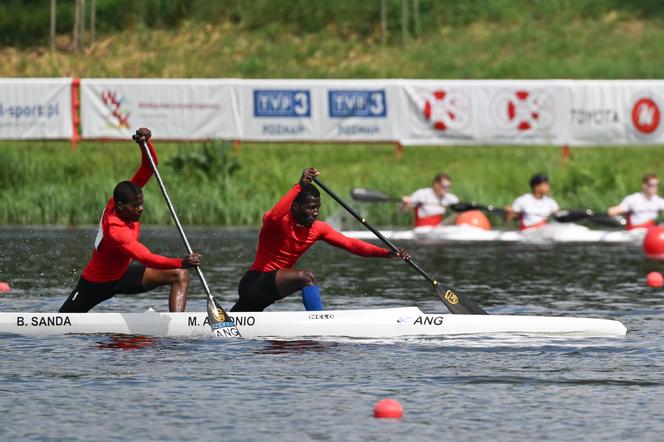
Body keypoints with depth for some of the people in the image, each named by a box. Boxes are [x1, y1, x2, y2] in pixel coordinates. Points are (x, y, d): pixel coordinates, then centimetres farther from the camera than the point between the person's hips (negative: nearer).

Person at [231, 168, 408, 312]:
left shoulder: (318, 229, 2)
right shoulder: (280, 221, -17)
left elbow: (350, 244, -3)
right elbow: (273, 217, -43)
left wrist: (387, 253, -14)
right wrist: (299, 186, -44)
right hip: (253, 283, -8)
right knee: (307, 277, -30)